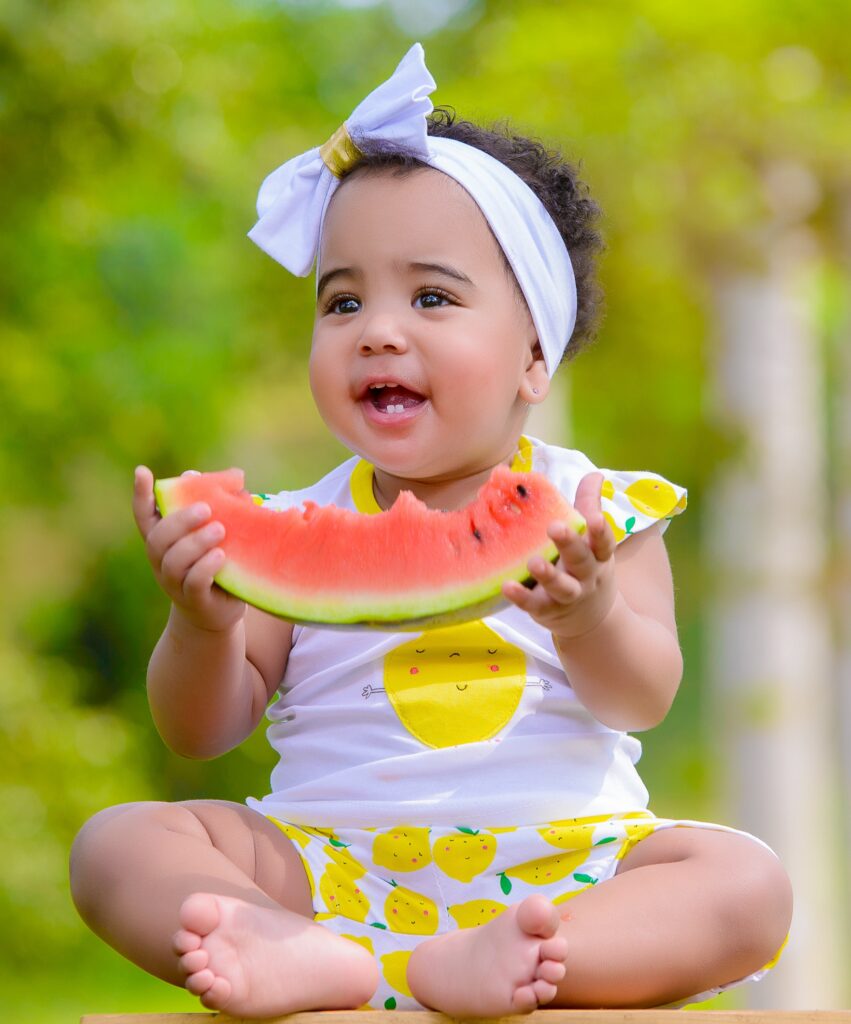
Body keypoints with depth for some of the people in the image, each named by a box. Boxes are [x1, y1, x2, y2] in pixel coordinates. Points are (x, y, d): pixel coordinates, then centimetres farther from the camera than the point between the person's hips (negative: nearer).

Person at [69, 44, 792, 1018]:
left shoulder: (591, 512, 3)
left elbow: (642, 701, -5)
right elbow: (200, 734, 6)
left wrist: (587, 617, -28)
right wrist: (204, 623, -16)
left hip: (561, 858, -1)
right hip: (330, 860, 1)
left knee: (747, 884, -25)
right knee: (116, 843, -18)